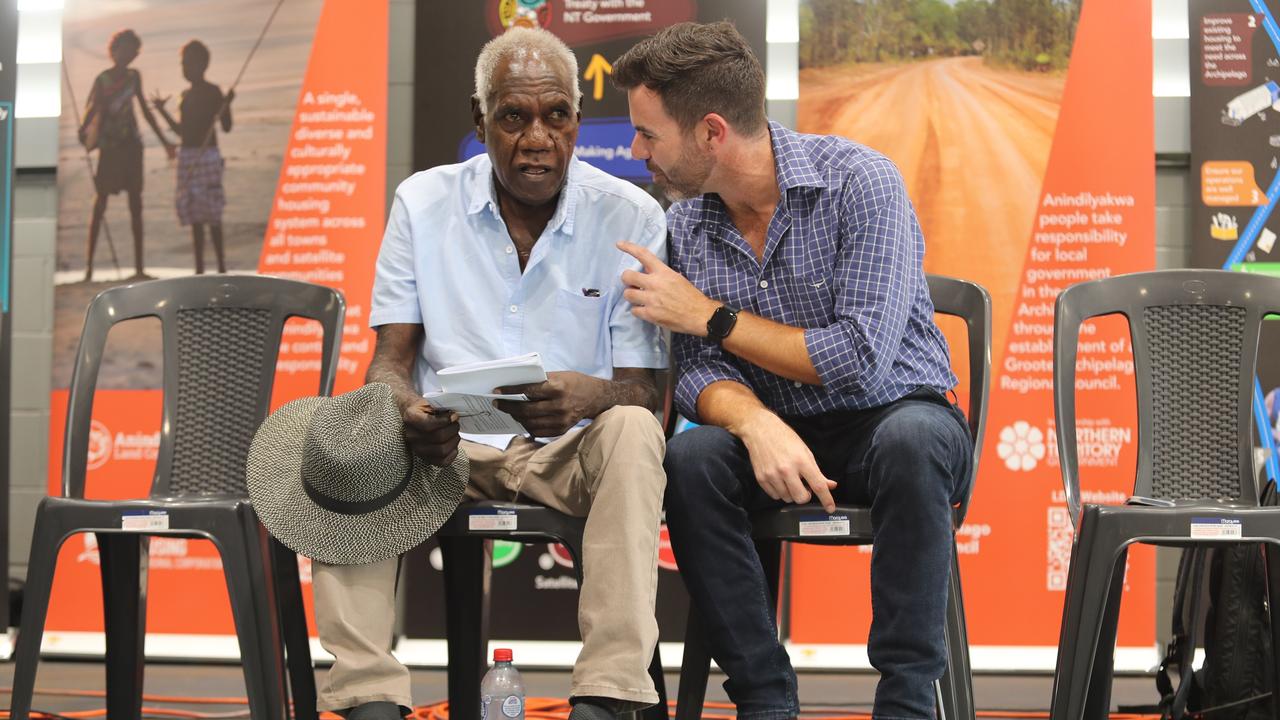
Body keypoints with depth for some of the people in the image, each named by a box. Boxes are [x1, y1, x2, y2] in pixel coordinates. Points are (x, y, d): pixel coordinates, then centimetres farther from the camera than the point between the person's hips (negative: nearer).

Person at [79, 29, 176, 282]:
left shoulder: (134, 76, 11)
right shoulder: (102, 79, -4)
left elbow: (145, 109, 19)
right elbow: (92, 109, -10)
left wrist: (164, 140, 21)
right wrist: (83, 131, -30)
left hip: (131, 144, 5)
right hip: (109, 146, -5)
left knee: (136, 204, 3)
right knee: (101, 202, -6)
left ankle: (139, 267, 5)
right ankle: (89, 265, -4)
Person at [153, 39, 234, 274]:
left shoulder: (213, 92, -4)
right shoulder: (186, 95, 15)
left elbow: (226, 127, -7)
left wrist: (227, 104, -22)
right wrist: (162, 111, 20)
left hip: (208, 155, -7)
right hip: (187, 156, 7)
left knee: (211, 212, -9)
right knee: (194, 214, 8)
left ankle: (221, 266, -5)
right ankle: (199, 268, 13)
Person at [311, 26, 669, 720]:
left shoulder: (630, 217, -3)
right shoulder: (422, 202, 3)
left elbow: (646, 390, -5)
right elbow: (391, 359, 2)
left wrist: (590, 396, -31)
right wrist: (408, 411, -24)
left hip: (570, 453, -1)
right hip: (447, 447, 1)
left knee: (630, 430, -34)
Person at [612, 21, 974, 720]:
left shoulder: (858, 180, -16)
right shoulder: (686, 222, 0)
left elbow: (863, 361, -23)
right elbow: (697, 374, -4)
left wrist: (710, 315, -16)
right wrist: (756, 424, -28)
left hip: (895, 415, -4)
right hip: (774, 432, 4)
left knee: (911, 439, -37)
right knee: (690, 458, -27)